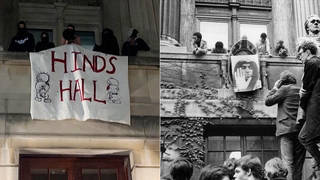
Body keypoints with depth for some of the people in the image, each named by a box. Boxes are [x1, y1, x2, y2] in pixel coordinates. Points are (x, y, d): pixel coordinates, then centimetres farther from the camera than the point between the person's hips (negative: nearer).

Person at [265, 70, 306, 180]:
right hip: (302, 130, 6)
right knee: (299, 162, 7)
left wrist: (275, 88, 11)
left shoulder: (285, 89, -2)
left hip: (287, 129, -6)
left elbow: (268, 101, 1)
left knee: (288, 162, -10)